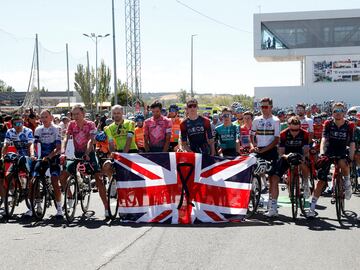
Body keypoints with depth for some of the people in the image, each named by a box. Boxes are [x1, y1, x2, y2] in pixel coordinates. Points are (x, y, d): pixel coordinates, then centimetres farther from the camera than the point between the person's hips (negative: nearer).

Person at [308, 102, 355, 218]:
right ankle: (312, 207, 1)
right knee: (321, 180, -6)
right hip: (328, 152, 0)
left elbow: (352, 143, -7)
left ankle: (347, 183, -6)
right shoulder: (328, 124, -7)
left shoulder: (349, 126, -6)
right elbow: (324, 139, -18)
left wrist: (351, 158, -20)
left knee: (343, 163, -36)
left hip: (342, 153, 0)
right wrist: (321, 153, -34)